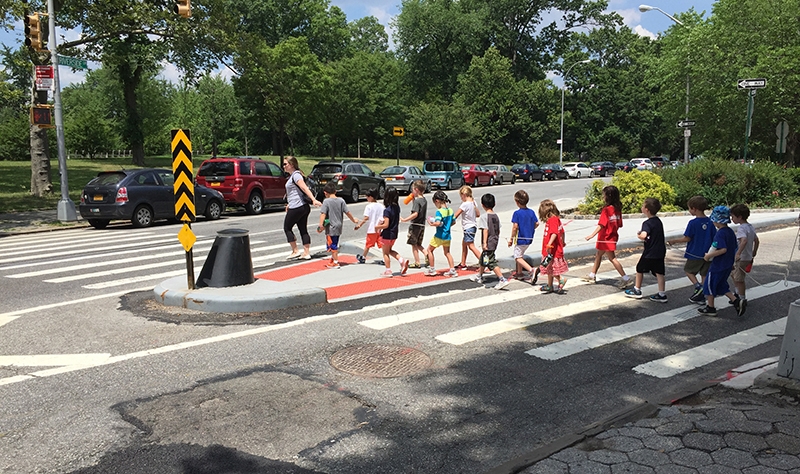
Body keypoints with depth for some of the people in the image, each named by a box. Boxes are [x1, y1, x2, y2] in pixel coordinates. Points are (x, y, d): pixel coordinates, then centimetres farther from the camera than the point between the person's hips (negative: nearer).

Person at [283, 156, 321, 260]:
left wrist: (313, 200, -35)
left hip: (296, 208, -10)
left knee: (287, 228, 2)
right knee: (303, 230, 8)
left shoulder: (296, 175, -12)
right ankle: (307, 253, 8)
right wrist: (290, 204, 32)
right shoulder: (293, 175, 19)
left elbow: (305, 188, -25)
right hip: (303, 207, 10)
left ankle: (295, 251, 4)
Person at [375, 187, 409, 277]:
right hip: (394, 234, 7)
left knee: (385, 253, 10)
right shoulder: (397, 207, 0)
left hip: (387, 235, -7)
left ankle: (388, 271, 15)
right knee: (390, 250, 25)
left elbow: (386, 225, -25)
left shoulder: (387, 210, -23)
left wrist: (377, 227, -10)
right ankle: (402, 260, 8)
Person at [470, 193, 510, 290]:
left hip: (488, 244, -9)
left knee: (492, 263, -7)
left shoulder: (484, 216, -15)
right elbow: (498, 230, 12)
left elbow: (485, 230, -21)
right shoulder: (496, 216, 7)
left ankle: (502, 280, -14)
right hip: (494, 242, 9)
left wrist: (484, 243, -22)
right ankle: (479, 276, 40)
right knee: (483, 260, 24)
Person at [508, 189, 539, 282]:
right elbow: (537, 224, 5)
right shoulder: (531, 212, 2)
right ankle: (519, 273, 29)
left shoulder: (517, 213, -15)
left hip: (520, 239, -7)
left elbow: (515, 227, -17)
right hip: (529, 238, 7)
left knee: (518, 257, 0)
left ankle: (531, 270, -21)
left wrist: (511, 239, -9)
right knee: (520, 254, 24)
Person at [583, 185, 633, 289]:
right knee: (598, 255, 21)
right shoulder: (618, 209, 4)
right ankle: (592, 275, 33)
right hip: (613, 236, 9)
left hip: (606, 239, -9)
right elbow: (619, 224, 9)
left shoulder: (606, 209, -20)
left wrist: (592, 235, -28)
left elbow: (601, 225, -26)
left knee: (612, 258, -5)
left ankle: (626, 279, -5)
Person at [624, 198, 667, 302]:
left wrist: (639, 236, -18)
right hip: (660, 251, 7)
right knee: (659, 272, 7)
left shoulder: (647, 223, -20)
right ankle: (662, 294, 7)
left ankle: (637, 290, 24)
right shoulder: (658, 221, 8)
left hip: (650, 253, -7)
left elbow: (643, 235, -36)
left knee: (640, 269, 12)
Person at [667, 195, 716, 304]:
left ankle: (698, 286, -7)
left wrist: (674, 241, -1)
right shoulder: (710, 222, 0)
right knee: (704, 274, 12)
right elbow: (714, 238, 5)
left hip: (695, 254, -5)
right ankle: (701, 296, 17)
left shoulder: (693, 223, -18)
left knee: (688, 270, 15)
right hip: (707, 254, 5)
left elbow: (687, 238, -15)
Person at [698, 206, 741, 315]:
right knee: (721, 285, 21)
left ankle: (710, 308, 15)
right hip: (728, 264, 9)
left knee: (709, 284, 6)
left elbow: (723, 249, -31)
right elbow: (734, 248, 14)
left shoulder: (720, 233, -21)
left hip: (718, 265, -9)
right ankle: (736, 301, 9)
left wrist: (709, 256, -22)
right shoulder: (731, 232, 7)